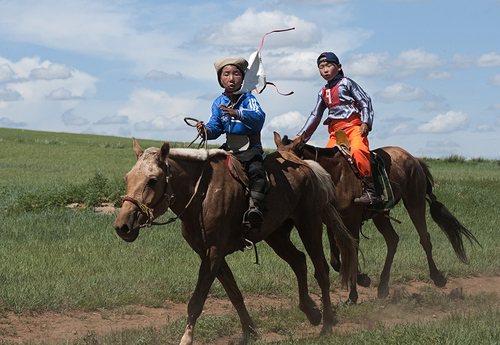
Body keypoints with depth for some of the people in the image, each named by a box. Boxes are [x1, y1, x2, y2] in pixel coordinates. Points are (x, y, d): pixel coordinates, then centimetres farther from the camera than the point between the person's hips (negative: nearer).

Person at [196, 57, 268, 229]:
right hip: (229, 148, 5)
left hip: (250, 148, -5)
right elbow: (215, 128, 4)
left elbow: (259, 118, -25)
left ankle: (255, 206, -37)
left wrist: (237, 114, -40)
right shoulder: (218, 103, 8)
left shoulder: (248, 99, -6)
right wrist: (206, 130, -21)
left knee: (256, 170, -31)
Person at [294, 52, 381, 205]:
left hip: (353, 126, -7)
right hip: (335, 131, 7)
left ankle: (370, 191, -35)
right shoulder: (323, 93, 23)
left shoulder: (346, 83, 5)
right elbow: (315, 116, 28)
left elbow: (365, 100, 1)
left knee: (357, 150, -32)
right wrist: (301, 135, 22)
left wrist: (366, 122, -12)